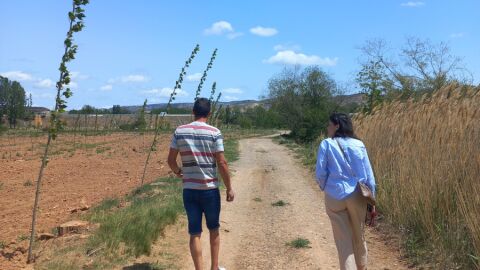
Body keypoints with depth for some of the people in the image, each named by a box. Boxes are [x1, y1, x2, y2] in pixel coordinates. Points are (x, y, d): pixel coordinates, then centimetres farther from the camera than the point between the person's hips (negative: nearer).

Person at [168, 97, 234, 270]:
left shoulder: (179, 131, -1)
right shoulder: (214, 133, -9)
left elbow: (171, 160, 3)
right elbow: (222, 163, -11)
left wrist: (177, 171, 24)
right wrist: (229, 188, -2)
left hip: (189, 190, 2)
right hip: (210, 189, -1)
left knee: (194, 233, 8)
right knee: (214, 229, 18)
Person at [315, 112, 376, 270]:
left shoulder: (326, 144, -6)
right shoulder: (358, 144, 1)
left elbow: (320, 172, -7)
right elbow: (369, 175, 2)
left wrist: (324, 188, 13)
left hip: (334, 197, -3)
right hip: (357, 196, 3)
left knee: (343, 240, 6)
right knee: (359, 236, 21)